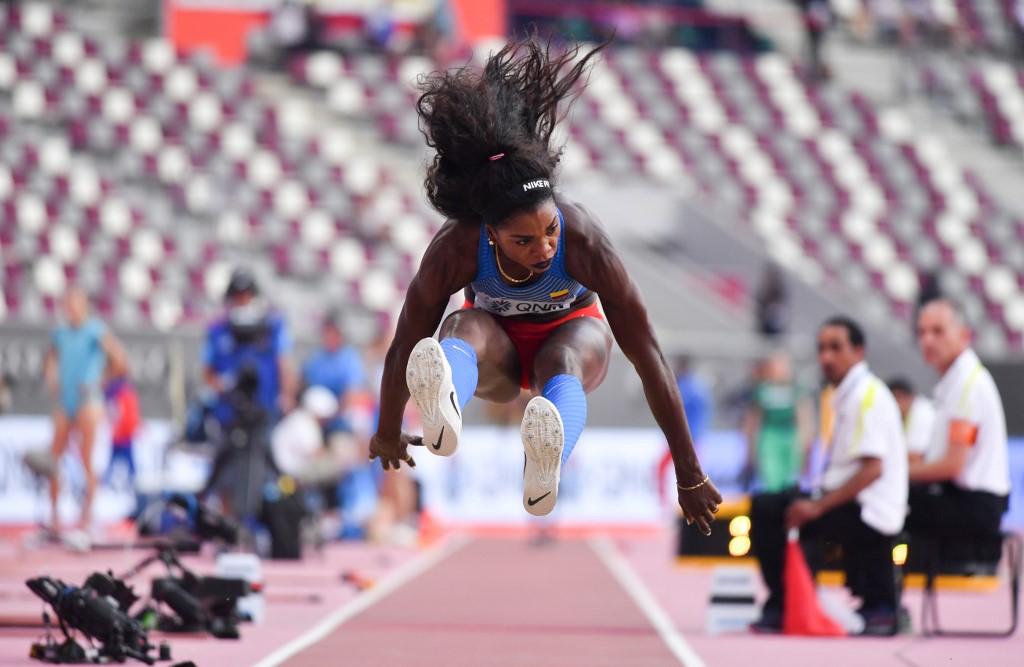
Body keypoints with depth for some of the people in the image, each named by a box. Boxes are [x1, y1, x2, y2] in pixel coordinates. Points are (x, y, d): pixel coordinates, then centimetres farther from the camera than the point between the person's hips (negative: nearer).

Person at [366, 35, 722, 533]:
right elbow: (404, 347, -18)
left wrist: (690, 477, -27)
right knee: (465, 327, -37)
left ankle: (546, 468, -74)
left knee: (561, 361, -40)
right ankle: (444, 416, -74)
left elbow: (648, 357, -30)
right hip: (497, 347, 1)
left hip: (572, 332, -1)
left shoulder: (585, 242, -35)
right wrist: (387, 435, -5)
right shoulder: (457, 248, -32)